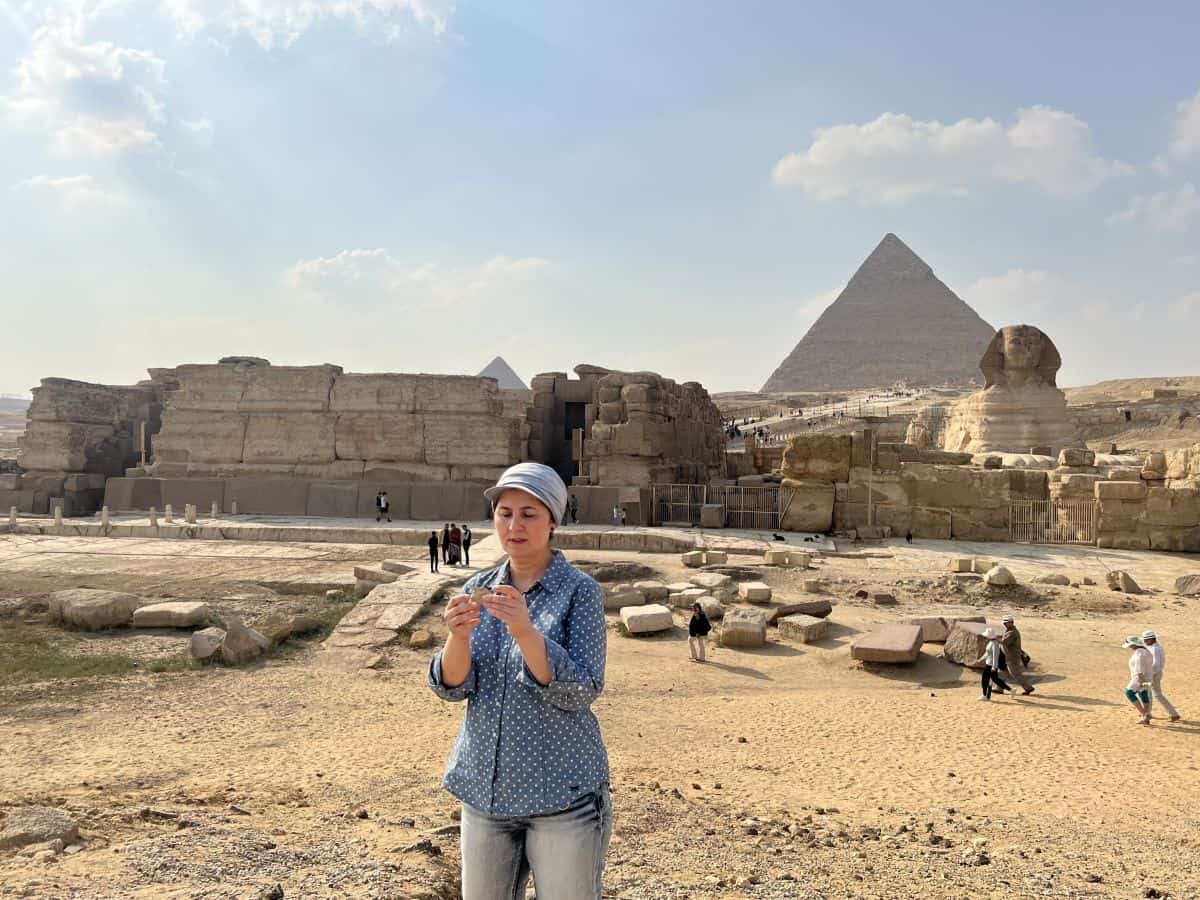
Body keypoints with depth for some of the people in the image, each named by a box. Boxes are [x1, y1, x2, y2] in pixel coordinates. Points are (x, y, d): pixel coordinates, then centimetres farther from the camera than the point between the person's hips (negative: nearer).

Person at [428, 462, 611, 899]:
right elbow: (451, 687, -3)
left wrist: (525, 632, -30)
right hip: (484, 788, 4)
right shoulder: (479, 589, 3)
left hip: (562, 791, -4)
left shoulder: (579, 590, -10)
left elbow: (582, 692, -17)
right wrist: (457, 637, -23)